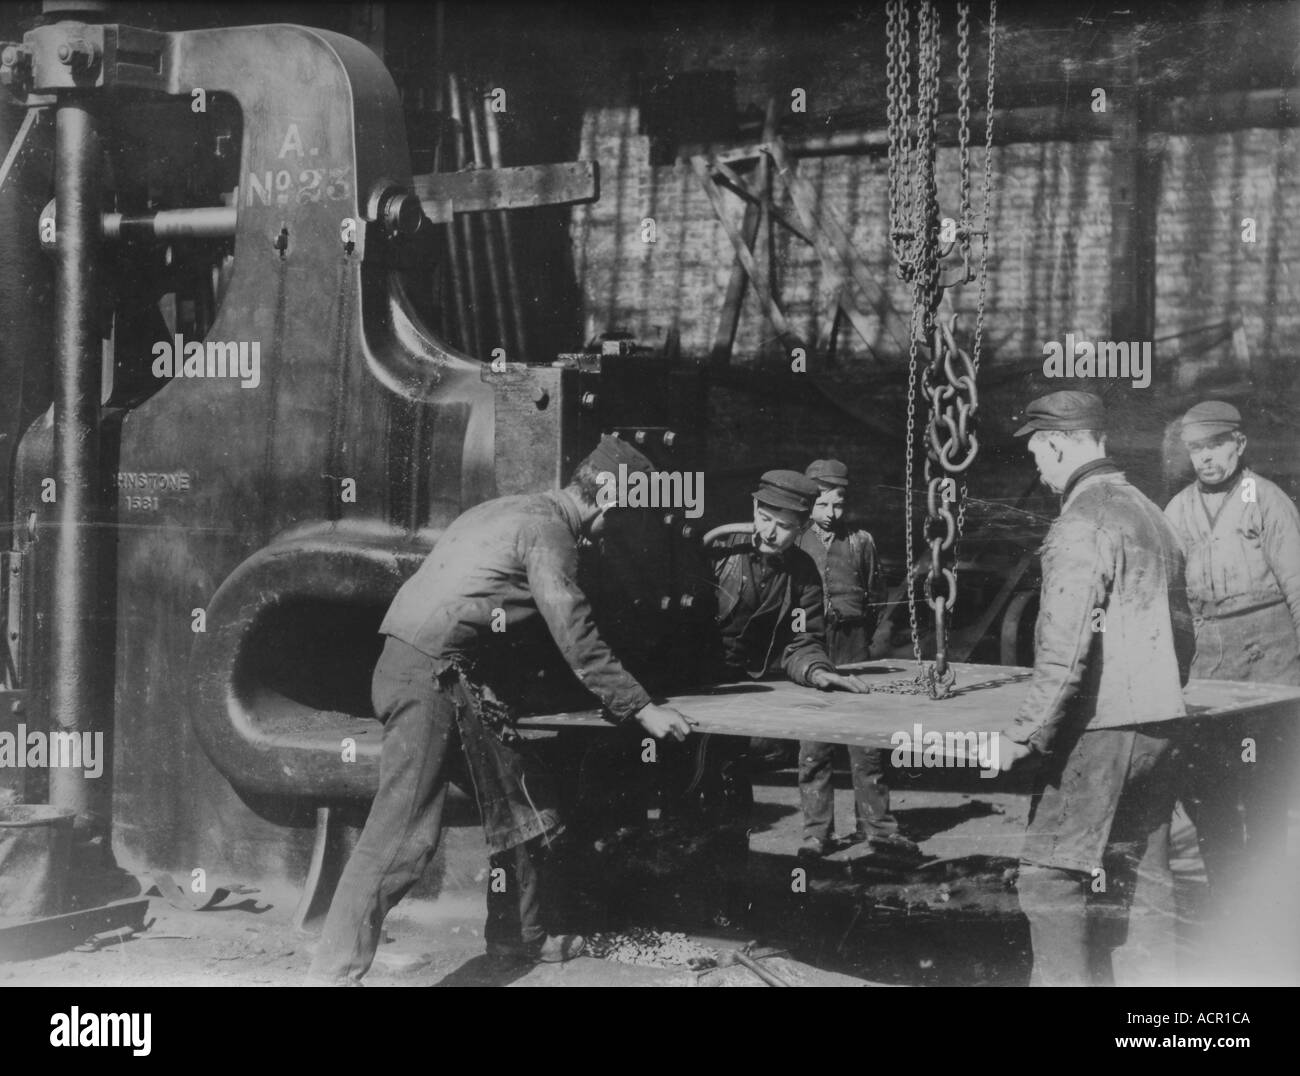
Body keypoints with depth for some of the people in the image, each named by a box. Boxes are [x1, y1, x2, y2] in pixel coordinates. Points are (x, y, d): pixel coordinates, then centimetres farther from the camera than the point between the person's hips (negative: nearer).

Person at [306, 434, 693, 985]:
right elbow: (574, 635, -14)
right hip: (430, 674, -10)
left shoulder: (514, 510, 21)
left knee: (523, 799, 16)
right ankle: (335, 972, -13)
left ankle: (515, 935, 27)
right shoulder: (548, 529, -9)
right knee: (405, 831, -13)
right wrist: (639, 707, -9)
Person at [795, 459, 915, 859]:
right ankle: (816, 832, 7)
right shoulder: (795, 544, 6)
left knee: (866, 741, 1)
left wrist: (860, 638, 9)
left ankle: (877, 826, 9)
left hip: (853, 650, 1)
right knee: (813, 747, 0)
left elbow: (874, 596, 18)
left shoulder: (860, 541, 11)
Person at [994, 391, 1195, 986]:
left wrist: (1024, 733, -18)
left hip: (1098, 730, -9)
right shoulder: (1150, 514, 13)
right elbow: (1181, 627, 19)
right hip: (1157, 725, 9)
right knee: (1144, 878, 13)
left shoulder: (1082, 524, -14)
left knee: (1050, 877, -2)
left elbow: (1065, 649, -21)